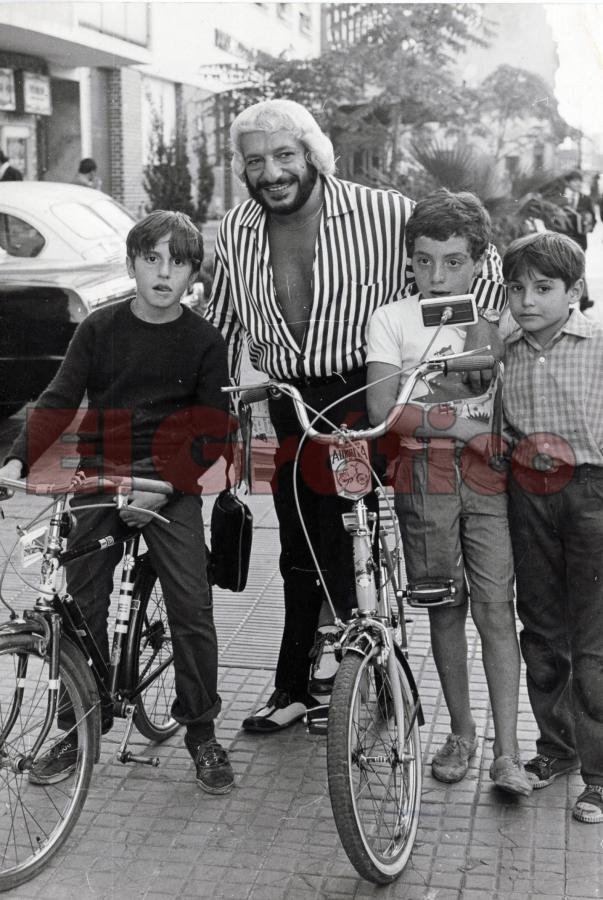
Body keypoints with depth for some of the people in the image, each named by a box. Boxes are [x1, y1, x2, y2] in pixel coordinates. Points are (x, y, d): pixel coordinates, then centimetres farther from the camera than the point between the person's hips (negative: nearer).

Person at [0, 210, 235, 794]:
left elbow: (209, 430, -3)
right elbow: (58, 401, -2)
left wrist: (163, 486, -16)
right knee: (82, 610, 3)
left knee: (193, 613, -6)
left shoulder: (204, 342, 0)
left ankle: (201, 732, 11)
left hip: (171, 489, -1)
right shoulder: (99, 329, 3)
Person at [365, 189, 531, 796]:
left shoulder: (496, 321, 7)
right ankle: (461, 733, 25)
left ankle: (506, 753, 0)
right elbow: (381, 411, -8)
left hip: (486, 474, 0)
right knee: (445, 608, 9)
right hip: (424, 477, 0)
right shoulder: (391, 319, 2)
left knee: (495, 609, -5)